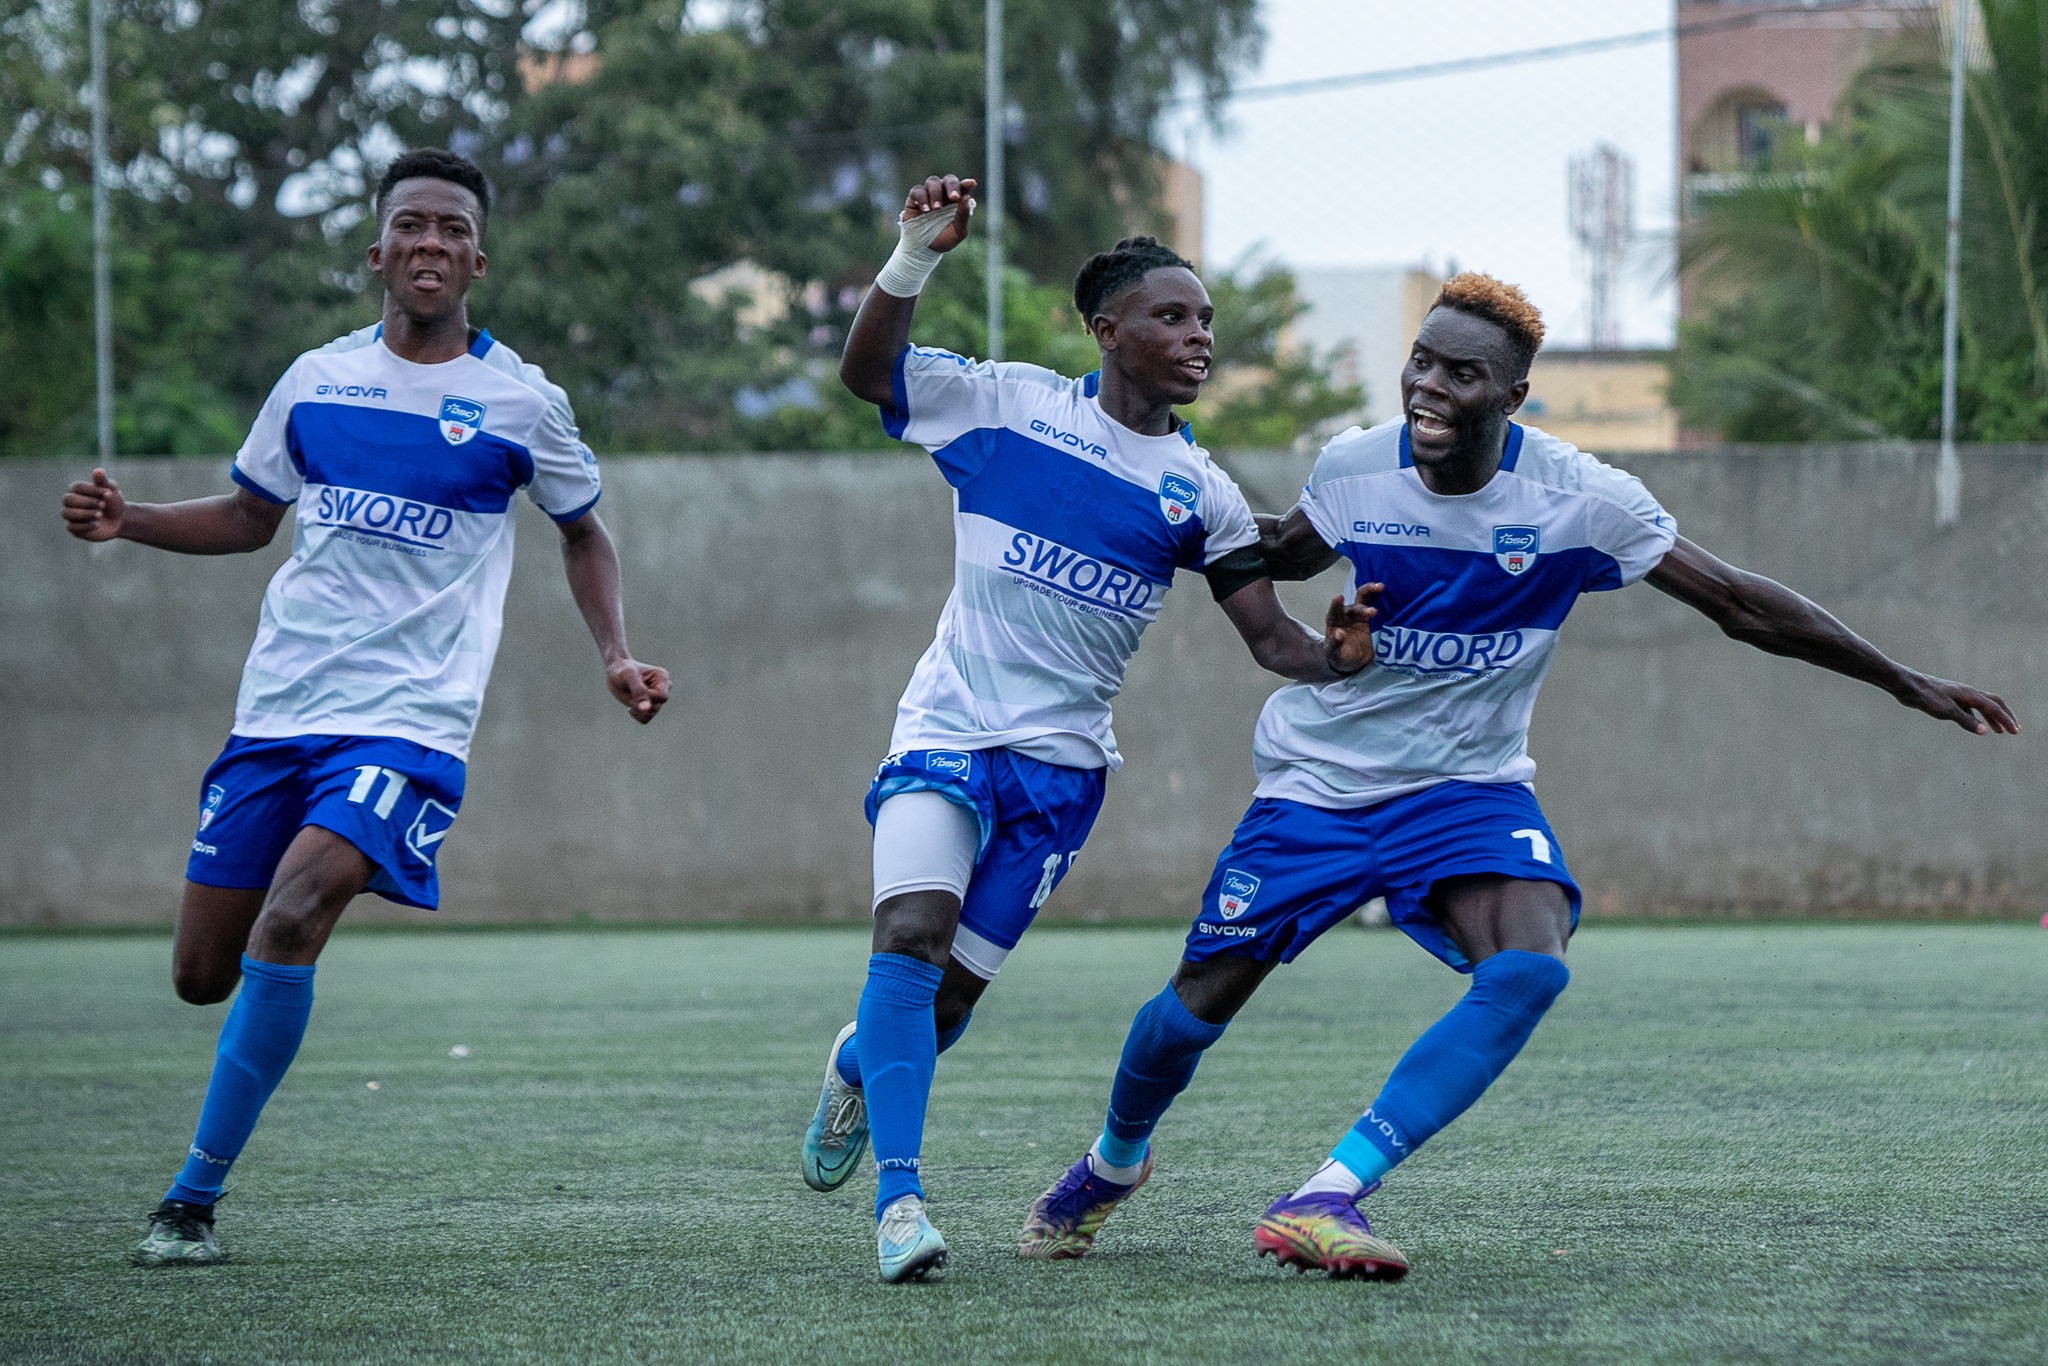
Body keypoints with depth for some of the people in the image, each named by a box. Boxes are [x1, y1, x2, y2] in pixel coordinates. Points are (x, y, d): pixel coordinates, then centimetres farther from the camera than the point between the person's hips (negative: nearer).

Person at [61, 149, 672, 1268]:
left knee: (286, 923, -26)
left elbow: (582, 534, 16)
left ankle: (194, 1197, -15)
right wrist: (125, 521, 4)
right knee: (202, 973, 2)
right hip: (276, 707, 4)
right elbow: (249, 517, 21)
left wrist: (616, 656, 2)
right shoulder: (316, 380, 8)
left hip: (408, 717, -4)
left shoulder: (521, 400, 1)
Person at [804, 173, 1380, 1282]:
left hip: (1061, 763, 2)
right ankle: (898, 1197, -23)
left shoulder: (1198, 492, 5)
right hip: (949, 729, -2)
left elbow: (1270, 637, 3)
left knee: (955, 988, 3)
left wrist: (1337, 653, -20)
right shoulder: (1006, 405, 0)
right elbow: (865, 370, -1)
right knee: (911, 932, -24)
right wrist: (915, 257, -16)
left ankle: (859, 1067, 39)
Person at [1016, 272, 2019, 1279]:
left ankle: (1326, 1199, -27)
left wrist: (1908, 684, -7)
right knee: (1201, 999, -1)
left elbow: (1739, 604, -8)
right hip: (1318, 778, 1)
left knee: (1531, 964, -29)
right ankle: (1115, 1160, 33)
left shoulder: (1577, 497, -16)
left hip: (1468, 785, -1)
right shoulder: (1354, 466, -10)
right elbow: (1286, 556, 14)